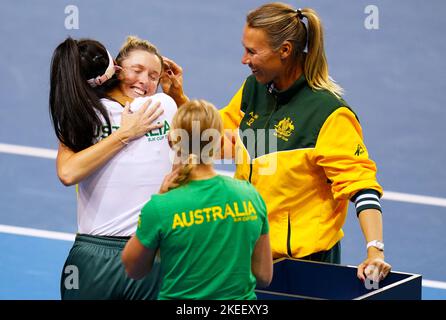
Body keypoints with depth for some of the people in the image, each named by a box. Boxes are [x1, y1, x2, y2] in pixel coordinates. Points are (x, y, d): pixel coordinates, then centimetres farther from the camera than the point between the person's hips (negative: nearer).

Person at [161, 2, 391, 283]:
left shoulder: (329, 113, -18)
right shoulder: (253, 89, 2)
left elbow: (359, 182, -20)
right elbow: (217, 136, 18)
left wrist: (375, 251, -31)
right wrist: (178, 98, 4)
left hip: (305, 256, -6)